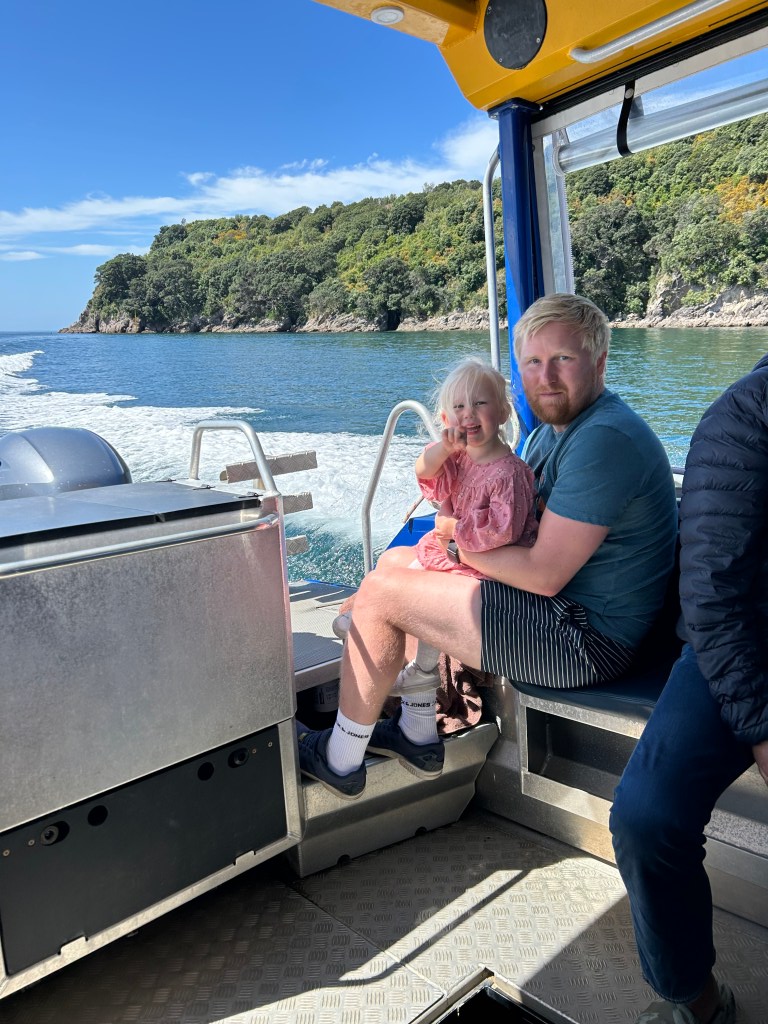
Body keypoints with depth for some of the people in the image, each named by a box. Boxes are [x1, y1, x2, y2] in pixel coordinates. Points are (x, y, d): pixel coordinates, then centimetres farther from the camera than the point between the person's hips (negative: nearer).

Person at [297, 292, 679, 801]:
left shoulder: (605, 439, -22)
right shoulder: (555, 428, 12)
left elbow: (544, 573, -25)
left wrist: (465, 546, -9)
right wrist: (458, 521, -5)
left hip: (586, 639, -11)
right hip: (563, 608, 11)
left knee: (381, 591, -11)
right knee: (399, 564, 16)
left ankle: (340, 760, 7)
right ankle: (420, 736, 21)